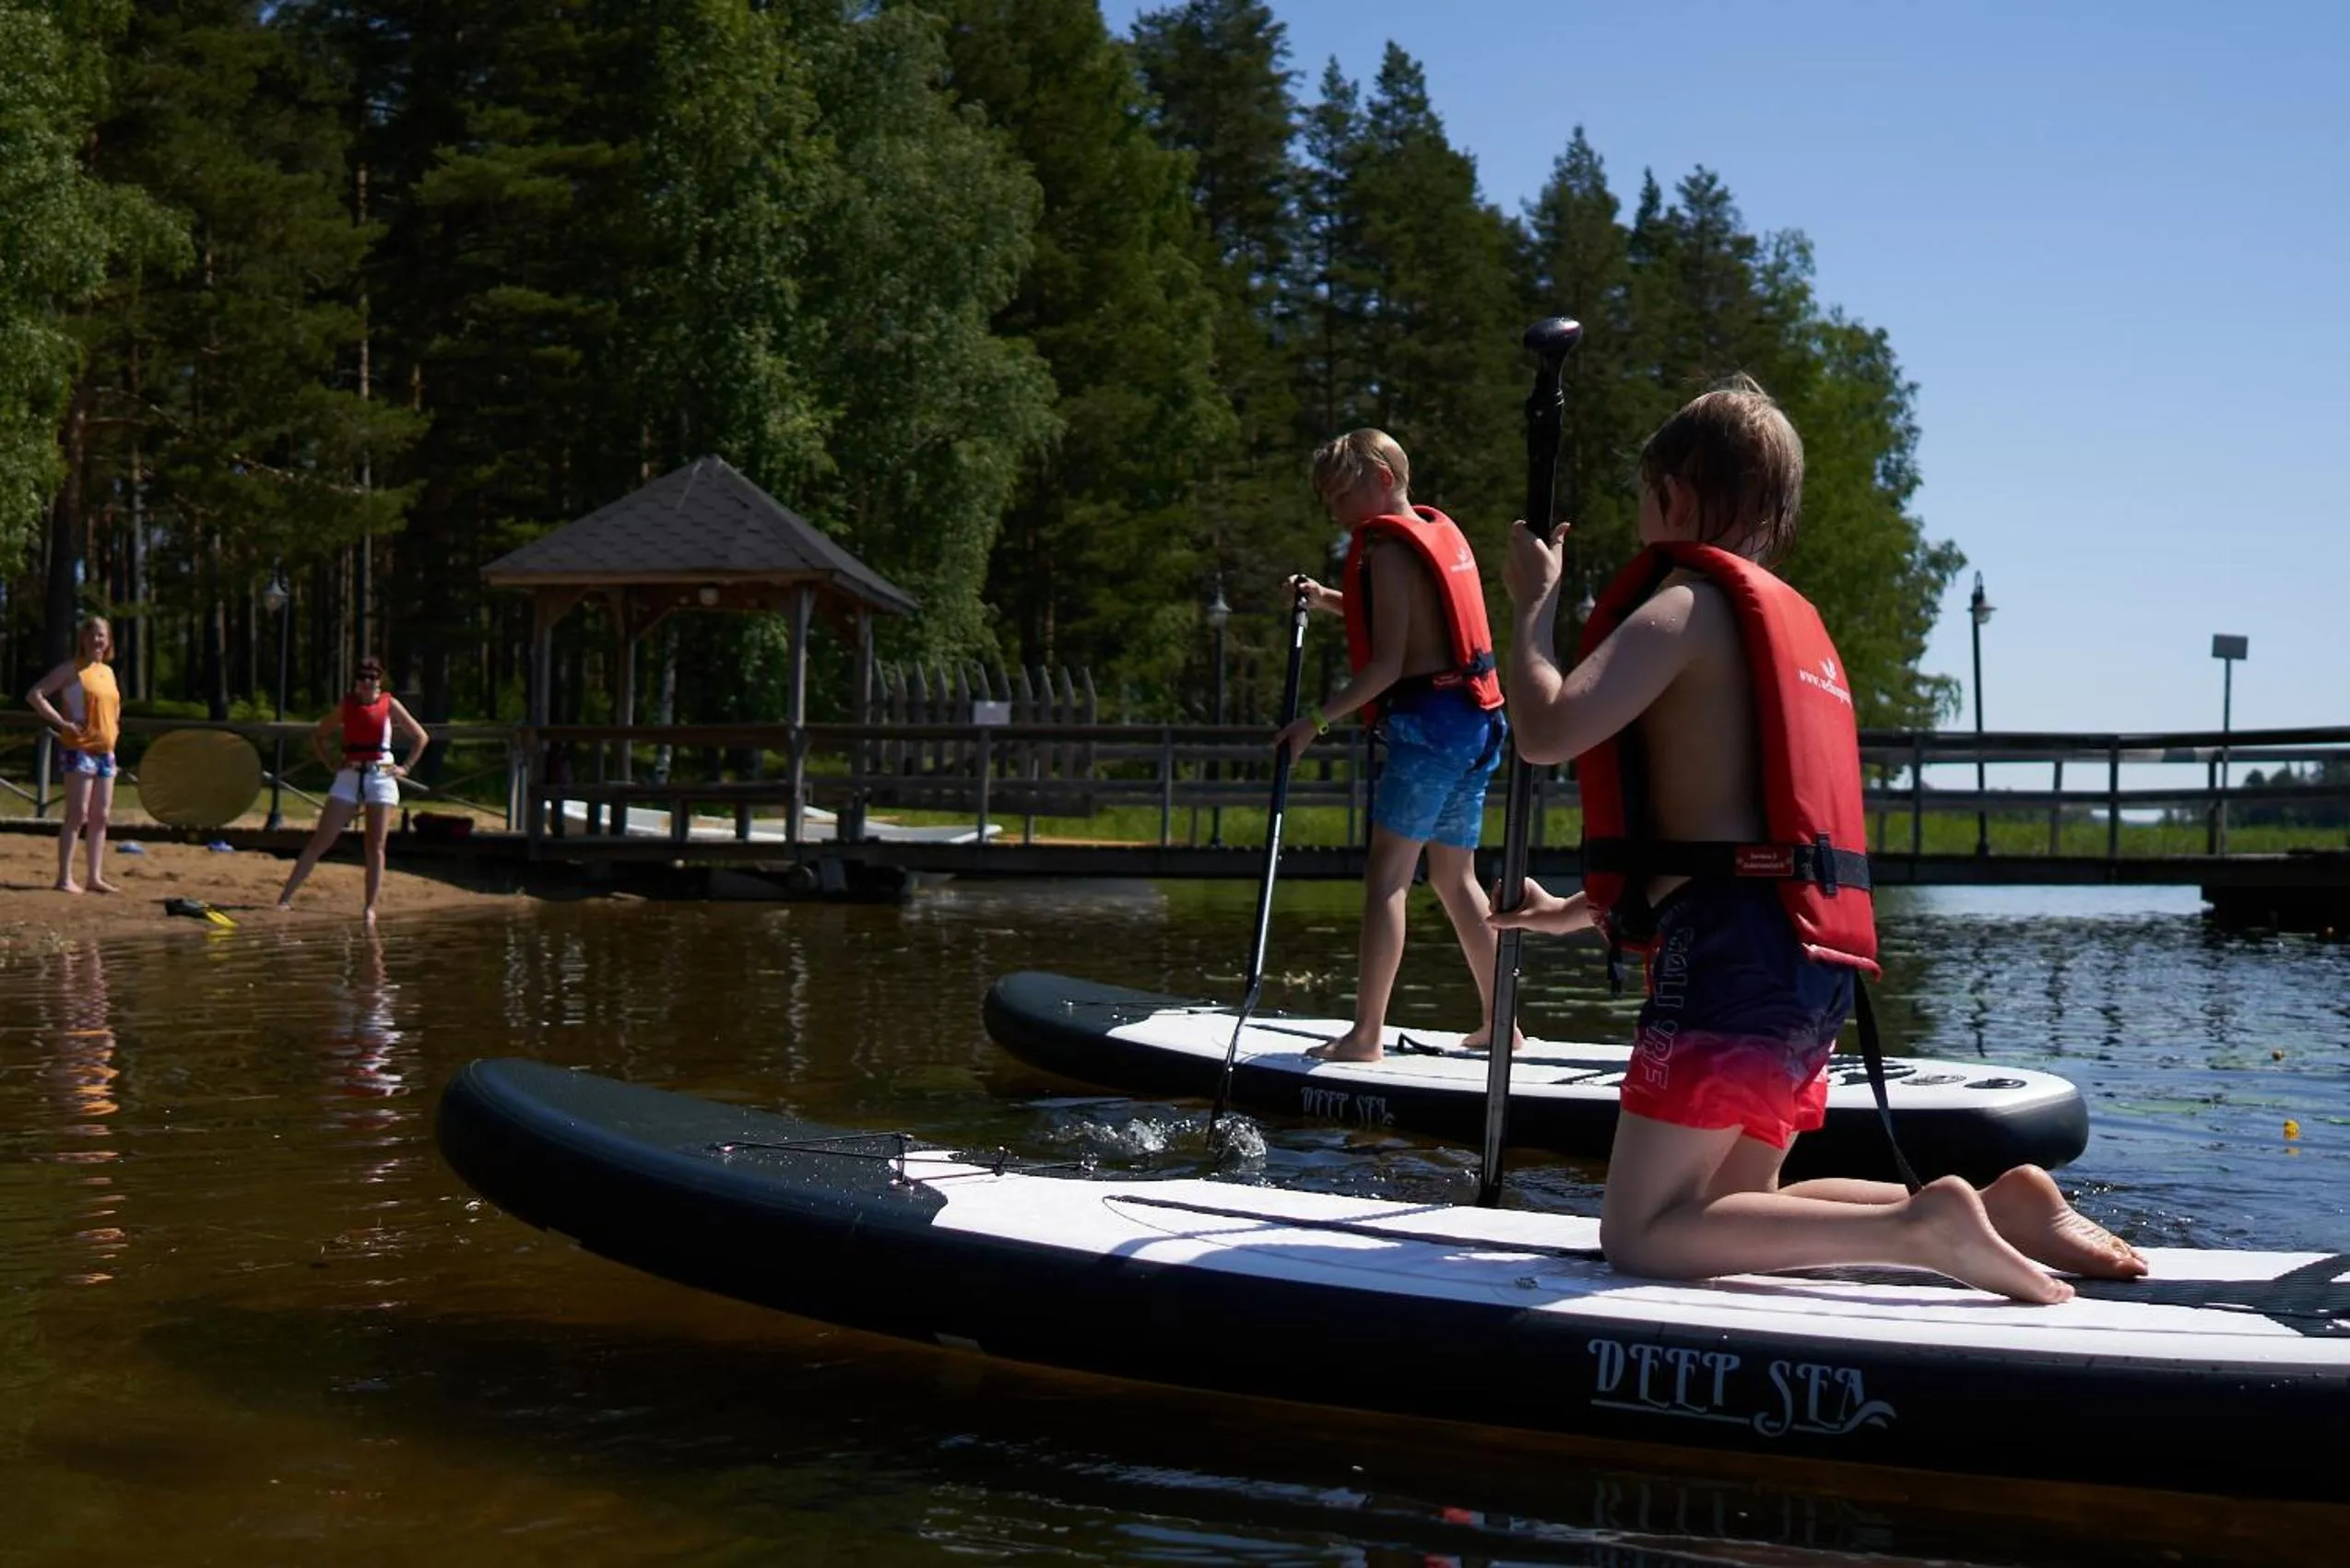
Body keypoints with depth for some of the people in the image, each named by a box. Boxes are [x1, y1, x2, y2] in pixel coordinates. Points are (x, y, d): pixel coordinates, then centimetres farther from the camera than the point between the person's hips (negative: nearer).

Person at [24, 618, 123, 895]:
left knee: (100, 816, 7)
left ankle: (95, 877, 12)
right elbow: (34, 695, -11)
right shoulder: (72, 669, -5)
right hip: (79, 750, -7)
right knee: (77, 814, -11)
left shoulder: (109, 673, 15)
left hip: (105, 752, 7)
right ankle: (65, 878, -10)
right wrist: (62, 722, -16)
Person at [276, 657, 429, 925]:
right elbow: (318, 736, 14)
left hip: (382, 777, -1)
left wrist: (405, 768, 1)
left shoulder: (389, 704, 2)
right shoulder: (346, 705, 6)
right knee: (320, 841, -4)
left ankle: (370, 908, 1)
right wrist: (332, 764, 2)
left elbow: (421, 737, 9)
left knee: (375, 847, -3)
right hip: (349, 776, 1)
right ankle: (285, 897, -5)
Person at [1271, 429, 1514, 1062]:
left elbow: (1387, 665, -16)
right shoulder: (1441, 530, 16)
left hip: (1428, 720, -9)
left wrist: (1317, 719, -13)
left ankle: (1365, 1033, -10)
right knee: (1455, 878, 17)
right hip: (1477, 722, 9)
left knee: (1386, 876, -8)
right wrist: (1329, 600, 20)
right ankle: (1499, 1021, 20)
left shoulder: (1389, 546, -10)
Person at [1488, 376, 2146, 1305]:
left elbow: (1545, 732, -19)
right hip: (1809, 958, 9)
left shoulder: (1687, 602, -5)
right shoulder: (1792, 617, 23)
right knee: (1731, 1209, 19)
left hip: (1732, 952, -9)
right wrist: (1577, 913, 36)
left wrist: (1534, 601, -1)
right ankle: (2001, 1206, 6)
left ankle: (1922, 1228, -19)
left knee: (1641, 1235, -8)